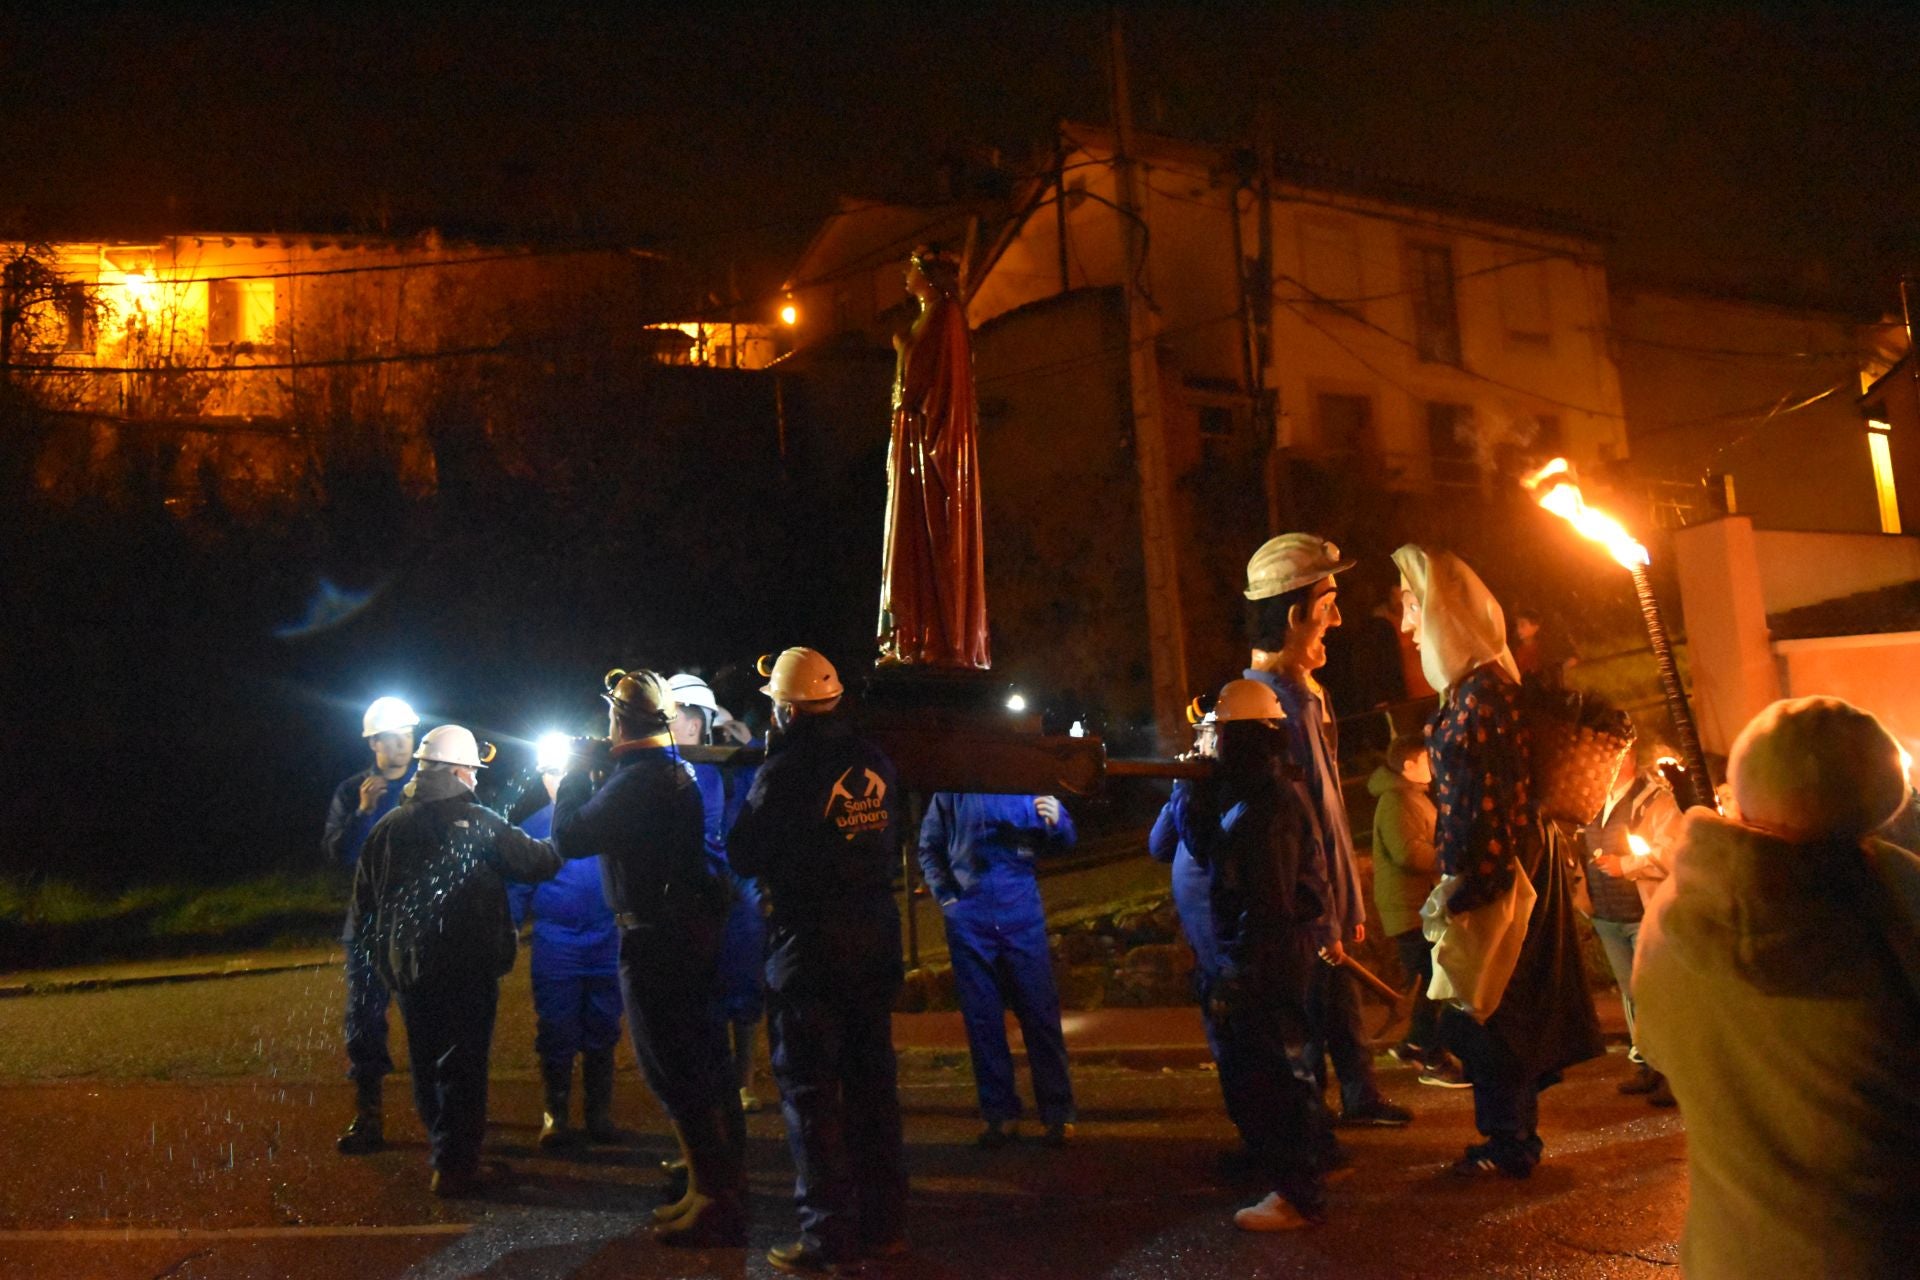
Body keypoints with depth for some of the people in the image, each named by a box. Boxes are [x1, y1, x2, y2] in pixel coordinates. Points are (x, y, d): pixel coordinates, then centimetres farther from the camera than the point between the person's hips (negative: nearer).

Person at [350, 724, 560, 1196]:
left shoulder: (390, 825, 5)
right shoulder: (479, 822, -10)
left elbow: (363, 894, 12)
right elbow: (537, 862, -6)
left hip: (407, 967, 5)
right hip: (467, 967, -5)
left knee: (426, 1063, 17)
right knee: (462, 1066, 1)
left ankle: (447, 1149, 28)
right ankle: (454, 1166, 1)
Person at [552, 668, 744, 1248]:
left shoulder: (638, 780, -19)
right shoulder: (676, 772, 13)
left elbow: (570, 837, -18)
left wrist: (576, 773, -4)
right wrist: (595, 774, 13)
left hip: (656, 940, -10)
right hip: (693, 931, 10)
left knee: (672, 1072, -3)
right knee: (704, 1068, 15)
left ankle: (714, 1200, 3)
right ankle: (722, 1192, 25)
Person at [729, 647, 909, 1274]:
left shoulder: (786, 769, -15)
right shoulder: (874, 761, 2)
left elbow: (742, 855, -6)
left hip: (808, 946, -6)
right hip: (874, 939, 6)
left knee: (810, 1088, 3)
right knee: (872, 1077, 14)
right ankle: (884, 1223, 23)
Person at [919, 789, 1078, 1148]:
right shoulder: (951, 787, 6)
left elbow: (1063, 841, 6)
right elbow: (929, 846, 13)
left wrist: (1056, 819, -15)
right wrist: (944, 896, 3)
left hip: (1021, 907, -1)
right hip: (968, 914, 1)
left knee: (1040, 1011, 1)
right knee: (981, 1017, 5)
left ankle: (1058, 1113, 10)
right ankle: (999, 1114, 15)